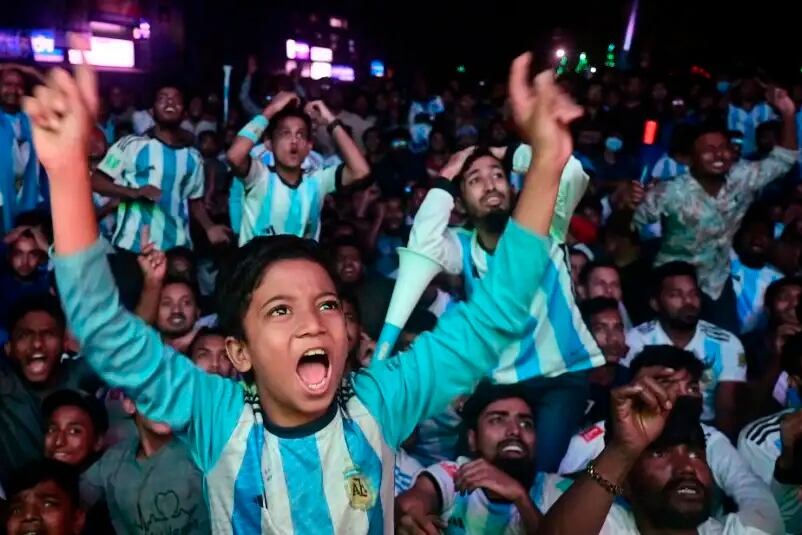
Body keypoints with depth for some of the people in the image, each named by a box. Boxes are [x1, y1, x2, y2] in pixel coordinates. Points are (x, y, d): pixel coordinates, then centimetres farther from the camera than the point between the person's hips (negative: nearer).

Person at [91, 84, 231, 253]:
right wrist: (134, 192, -15)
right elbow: (96, 181, 0)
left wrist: (209, 227, 2)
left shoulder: (193, 157, 11)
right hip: (132, 246, -3)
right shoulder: (131, 145, 1)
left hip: (176, 247, 3)